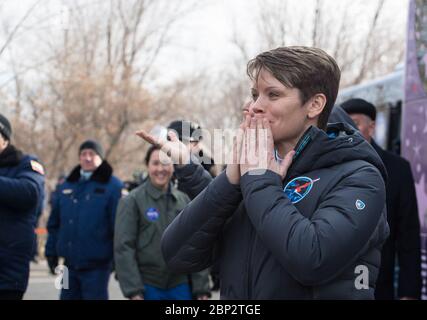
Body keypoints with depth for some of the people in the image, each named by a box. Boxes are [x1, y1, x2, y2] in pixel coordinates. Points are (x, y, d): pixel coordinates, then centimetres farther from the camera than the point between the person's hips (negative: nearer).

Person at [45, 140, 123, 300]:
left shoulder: (112, 186, -6)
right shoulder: (66, 186, 11)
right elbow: (55, 223, 15)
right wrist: (51, 251, 10)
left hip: (97, 264, -5)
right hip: (70, 263, 5)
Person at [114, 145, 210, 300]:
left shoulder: (184, 200, 8)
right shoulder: (132, 201, -4)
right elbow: (124, 247, -8)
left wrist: (201, 288, 2)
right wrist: (133, 290, -15)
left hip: (180, 286, 4)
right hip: (148, 286, -3)